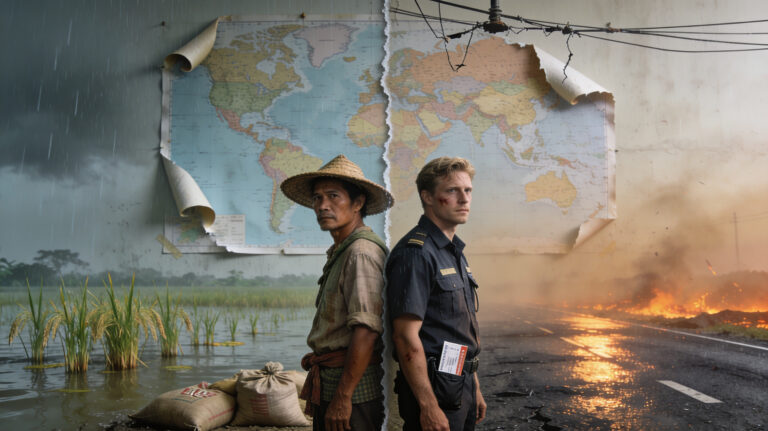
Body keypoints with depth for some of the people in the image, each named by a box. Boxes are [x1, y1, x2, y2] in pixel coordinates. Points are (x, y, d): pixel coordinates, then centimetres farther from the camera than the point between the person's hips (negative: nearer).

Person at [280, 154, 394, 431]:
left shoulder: (362, 252, -17)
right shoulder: (340, 252, 15)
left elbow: (367, 331, -24)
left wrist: (343, 397, -23)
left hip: (353, 385, -10)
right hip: (328, 384, 10)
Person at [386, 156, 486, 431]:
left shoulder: (455, 253, 13)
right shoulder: (415, 253, -17)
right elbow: (406, 337, -22)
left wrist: (475, 388, 18)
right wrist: (429, 407, -22)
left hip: (460, 386, 9)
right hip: (434, 389, -9)